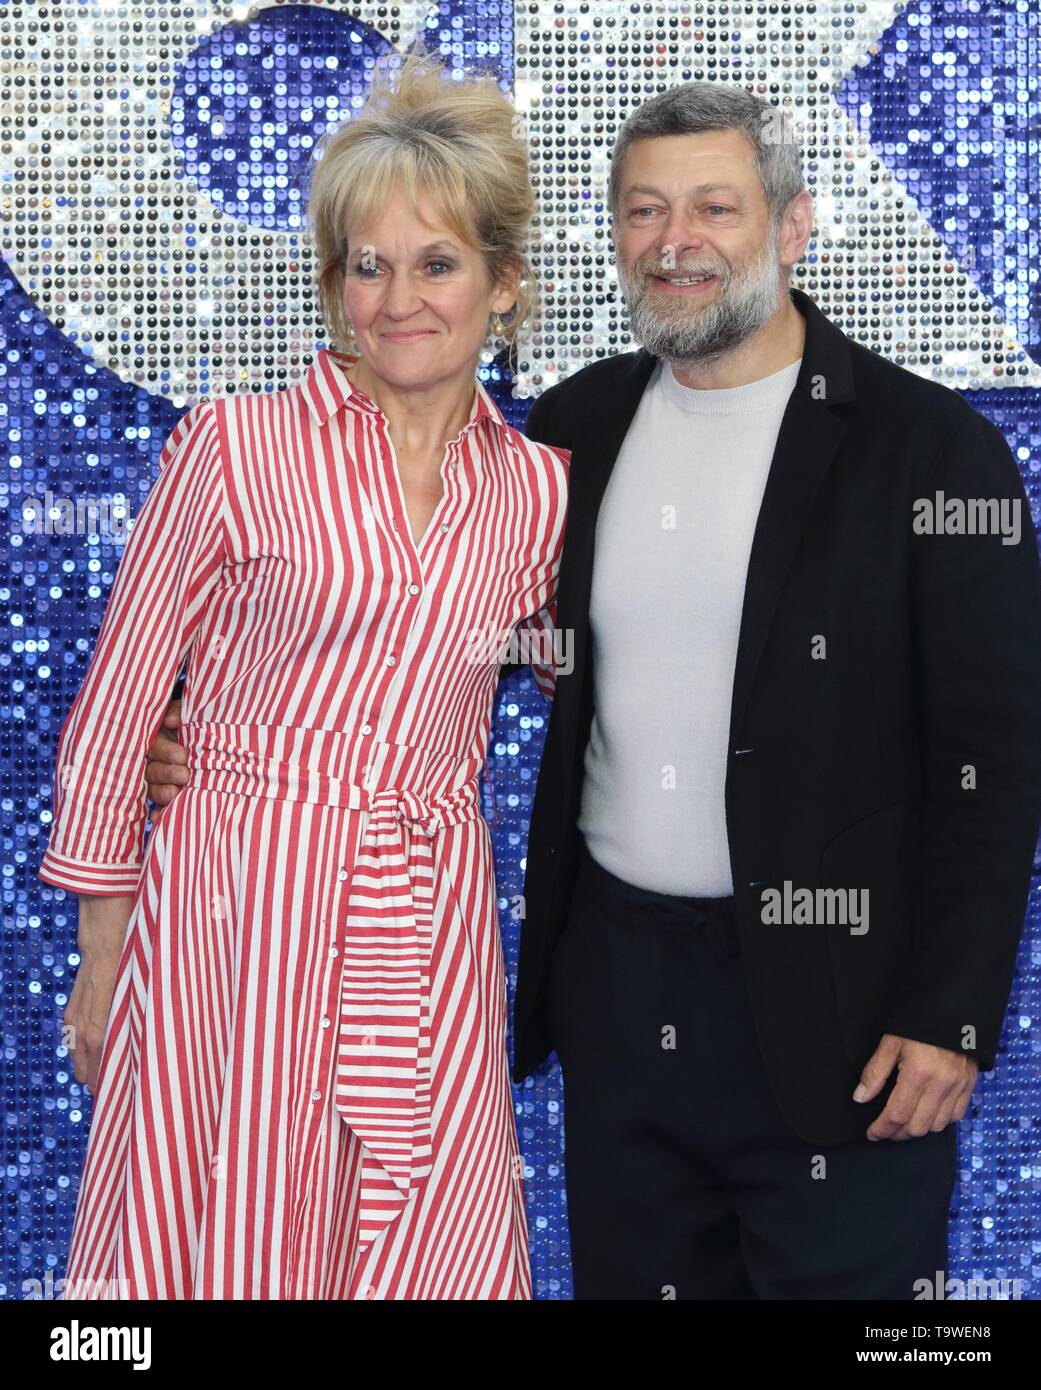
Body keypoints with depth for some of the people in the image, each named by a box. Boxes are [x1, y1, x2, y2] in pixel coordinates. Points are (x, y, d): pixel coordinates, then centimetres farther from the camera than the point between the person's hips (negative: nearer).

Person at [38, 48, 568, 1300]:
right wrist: (102, 957, 1)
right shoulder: (234, 446, -2)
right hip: (237, 914, -3)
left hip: (432, 938, 3)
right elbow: (118, 707, 1)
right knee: (227, 1251, 1)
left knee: (426, 1257, 7)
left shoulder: (541, 489, 7)